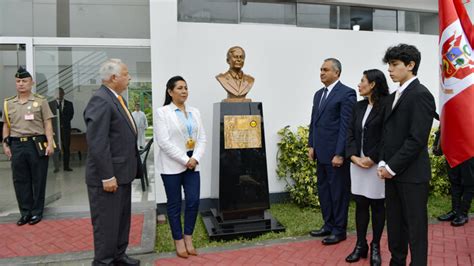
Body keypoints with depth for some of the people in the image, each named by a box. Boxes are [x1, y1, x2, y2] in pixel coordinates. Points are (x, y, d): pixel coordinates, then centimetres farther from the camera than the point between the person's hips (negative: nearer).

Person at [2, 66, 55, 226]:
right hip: (16, 145, 4)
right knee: (20, 180, 7)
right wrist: (5, 144, 9)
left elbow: (47, 124, -2)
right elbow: (6, 125, 17)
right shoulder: (8, 103, 11)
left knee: (38, 180, 3)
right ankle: (25, 212, 19)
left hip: (37, 144, -3)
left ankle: (37, 211, 16)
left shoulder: (40, 101, 0)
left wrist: (50, 143, -9)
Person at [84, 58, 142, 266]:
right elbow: (97, 143, -24)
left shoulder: (116, 98, 13)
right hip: (109, 176, -10)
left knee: (122, 218, 20)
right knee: (106, 222, 4)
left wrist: (132, 168, 17)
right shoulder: (100, 100, -18)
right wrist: (107, 176, -23)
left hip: (122, 172, 10)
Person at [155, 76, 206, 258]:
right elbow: (163, 141, -14)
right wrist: (184, 160, -15)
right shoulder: (162, 112, -5)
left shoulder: (195, 112, 10)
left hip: (193, 165, 4)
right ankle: (178, 240, 20)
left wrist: (195, 158, -9)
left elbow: (202, 138, 6)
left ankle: (188, 238, 21)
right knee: (174, 203, 6)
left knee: (193, 201, 3)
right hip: (172, 166, -4)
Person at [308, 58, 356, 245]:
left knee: (338, 191, 5)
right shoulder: (318, 94, 15)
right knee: (323, 189, 15)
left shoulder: (346, 93, -10)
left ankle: (339, 230, 19)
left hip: (335, 153, -8)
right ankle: (328, 225, 30)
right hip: (321, 152, 8)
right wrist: (311, 145, 10)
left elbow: (346, 126, -16)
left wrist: (340, 154, -19)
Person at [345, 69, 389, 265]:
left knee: (377, 205, 7)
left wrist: (372, 159, -16)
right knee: (360, 204, 10)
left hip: (377, 164, -5)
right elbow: (350, 133, 7)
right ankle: (360, 245, 22)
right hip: (357, 163, 5)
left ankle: (375, 247, 21)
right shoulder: (358, 106, 11)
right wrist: (353, 156, -6)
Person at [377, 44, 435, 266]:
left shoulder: (421, 95, -12)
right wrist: (383, 163, 3)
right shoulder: (392, 97, 14)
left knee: (416, 226, 5)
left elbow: (417, 139, -18)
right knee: (394, 223, 15)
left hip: (412, 174, -8)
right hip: (392, 172, 8)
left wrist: (392, 167, -14)